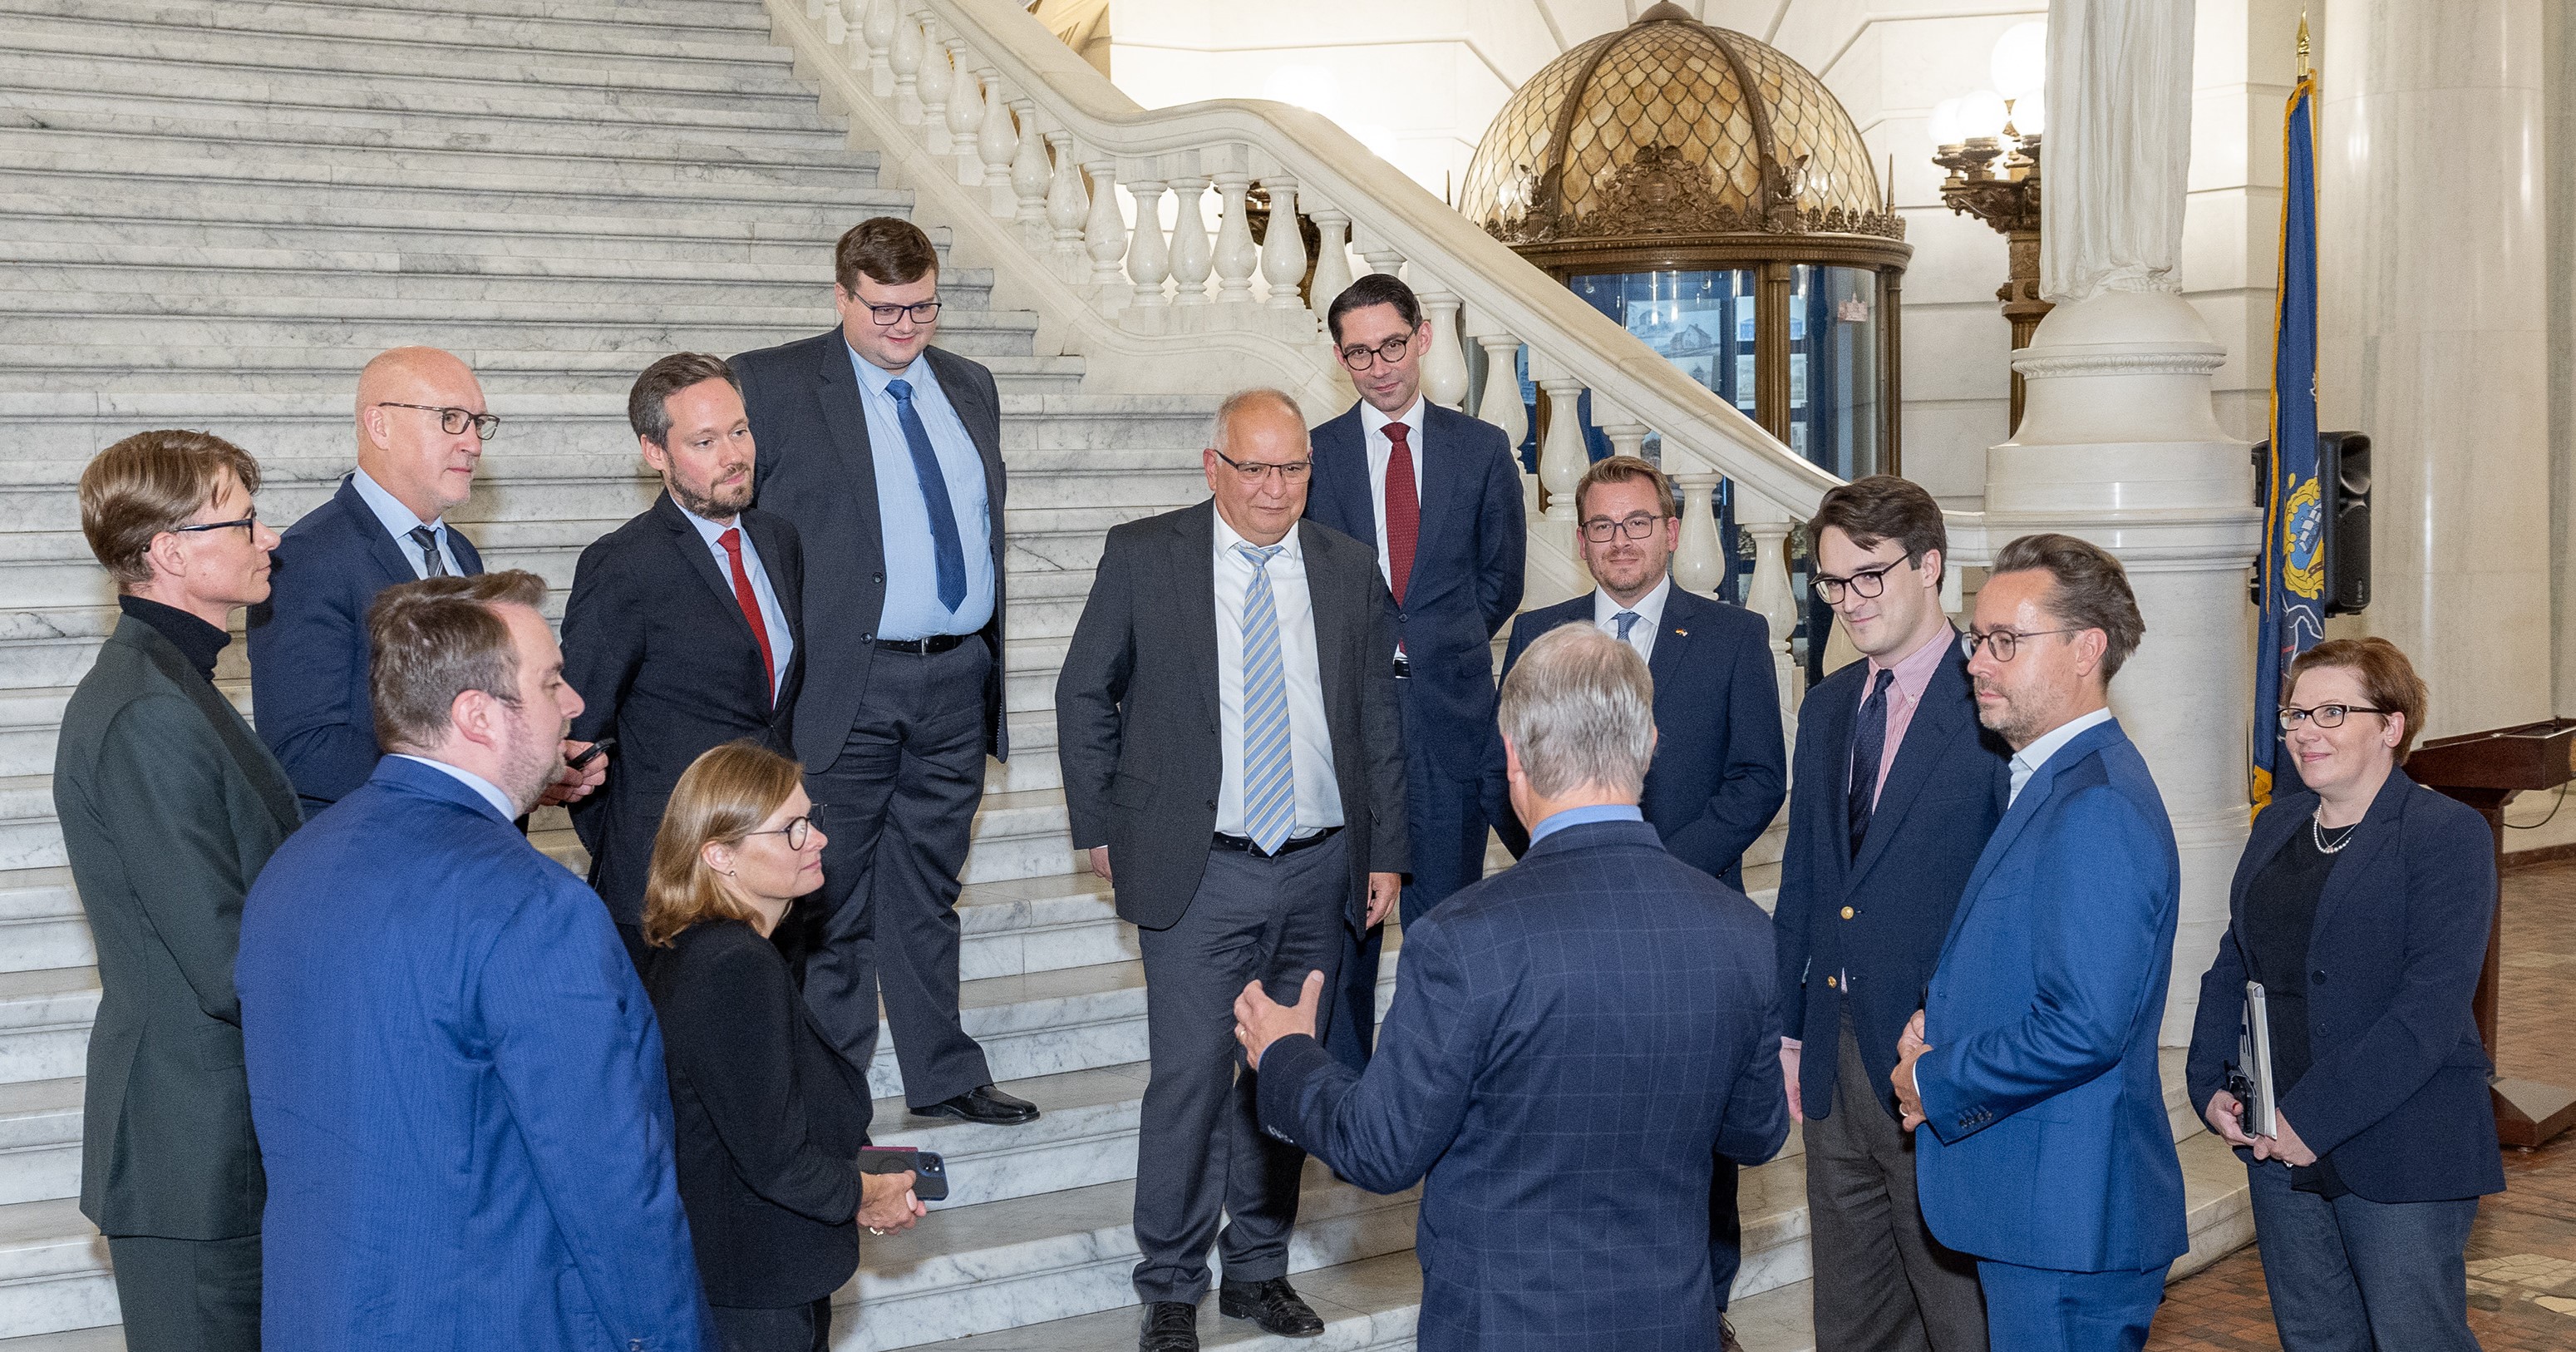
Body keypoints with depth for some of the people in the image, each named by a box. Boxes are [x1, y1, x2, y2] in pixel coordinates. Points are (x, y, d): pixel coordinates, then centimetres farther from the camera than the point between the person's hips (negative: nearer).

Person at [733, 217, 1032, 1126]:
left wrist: (989, 657, 16)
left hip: (958, 680, 5)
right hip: (846, 687, -5)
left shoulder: (970, 388, 13)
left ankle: (944, 1076, 26)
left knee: (929, 891, 16)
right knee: (834, 904, 4)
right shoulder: (771, 386, -4)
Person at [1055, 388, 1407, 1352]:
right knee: (1191, 1076, -5)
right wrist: (1100, 828, 3)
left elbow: (1379, 720, 11)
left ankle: (1259, 1269, 26)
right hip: (1199, 873, -3)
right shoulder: (1143, 556, -1)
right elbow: (1084, 694, 6)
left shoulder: (1348, 568, 6)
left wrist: (1387, 852, 8)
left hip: (1319, 873, 3)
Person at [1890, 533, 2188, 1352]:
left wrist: (1937, 1082, -14)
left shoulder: (2098, 808, -21)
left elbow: (2083, 1030, -27)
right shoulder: (2050, 779, 13)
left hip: (2070, 1218, -10)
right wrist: (1934, 1019, 5)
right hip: (2033, 1204, 10)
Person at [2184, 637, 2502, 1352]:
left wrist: (2317, 1115, -21)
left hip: (2398, 1154, -6)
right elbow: (2234, 962, 14)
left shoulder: (2447, 832, -10)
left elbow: (2431, 1010, -19)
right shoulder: (2278, 823, 11)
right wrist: (2210, 1084, -1)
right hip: (2278, 1145, 7)